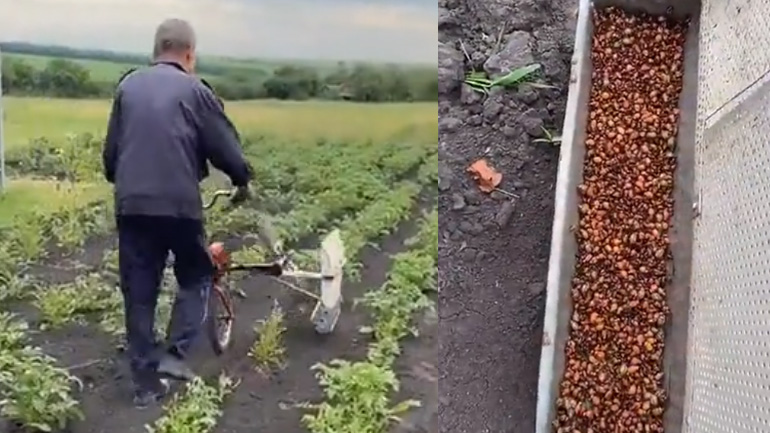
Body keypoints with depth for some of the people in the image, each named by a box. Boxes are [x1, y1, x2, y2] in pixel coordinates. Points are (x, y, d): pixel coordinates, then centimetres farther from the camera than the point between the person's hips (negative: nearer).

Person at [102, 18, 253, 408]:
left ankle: (145, 380, 14)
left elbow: (111, 148, 17)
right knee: (195, 278, 17)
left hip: (131, 205, 4)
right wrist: (242, 181, 19)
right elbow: (225, 146, 0)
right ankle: (174, 353, 3)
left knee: (139, 292, 10)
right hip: (179, 204, -4)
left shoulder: (128, 86, 11)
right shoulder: (193, 90, -2)